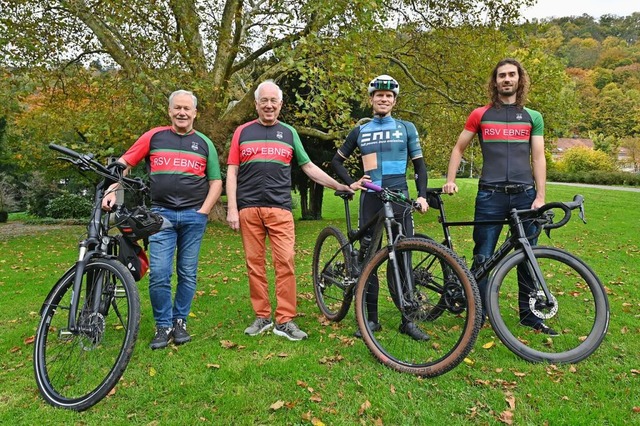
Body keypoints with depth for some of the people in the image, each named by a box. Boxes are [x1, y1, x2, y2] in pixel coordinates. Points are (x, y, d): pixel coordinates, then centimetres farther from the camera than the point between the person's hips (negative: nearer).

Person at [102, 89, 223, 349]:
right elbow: (123, 164, 7)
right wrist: (112, 192, -8)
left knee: (187, 274, 6)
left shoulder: (204, 143, 10)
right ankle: (163, 326, 9)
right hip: (161, 214, -1)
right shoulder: (154, 137, 7)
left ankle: (180, 322, 21)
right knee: (159, 274, -7)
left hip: (194, 216, 1)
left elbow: (216, 182, 8)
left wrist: (203, 212, -3)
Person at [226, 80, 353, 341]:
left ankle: (284, 321, 2)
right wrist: (232, 209, -2)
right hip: (248, 209, 0)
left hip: (279, 208, 0)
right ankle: (262, 317, 15)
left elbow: (309, 167, 15)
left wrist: (340, 186, 9)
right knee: (254, 263, 4)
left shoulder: (289, 133, 14)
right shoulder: (243, 132, 10)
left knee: (285, 262, -6)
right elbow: (232, 172, 7)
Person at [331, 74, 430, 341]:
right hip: (370, 199, 1)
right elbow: (337, 160, 19)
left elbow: (419, 164, 10)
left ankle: (408, 320, 10)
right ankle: (371, 319, 12)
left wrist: (422, 195, -2)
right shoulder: (360, 131, 12)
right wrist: (350, 183, 4)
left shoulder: (406, 128, 10)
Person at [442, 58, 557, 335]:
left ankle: (529, 314, 20)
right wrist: (450, 180, 1)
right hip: (490, 195, -2)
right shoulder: (480, 115, 7)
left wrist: (540, 196, -1)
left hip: (524, 194, 2)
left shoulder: (533, 117, 11)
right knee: (482, 257, 1)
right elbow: (458, 149, 12)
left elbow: (538, 157, 7)